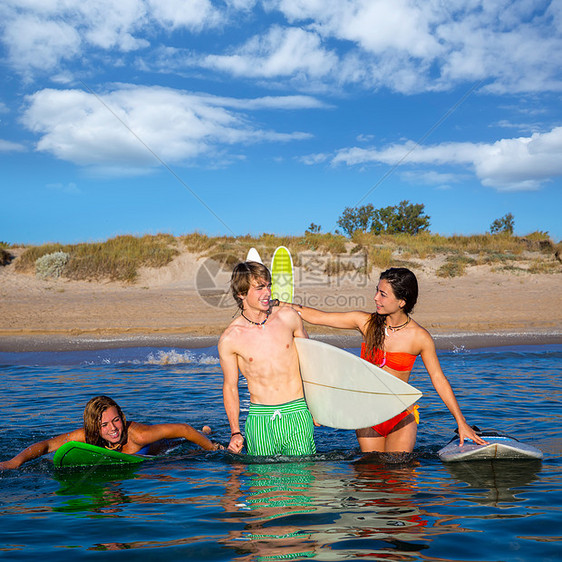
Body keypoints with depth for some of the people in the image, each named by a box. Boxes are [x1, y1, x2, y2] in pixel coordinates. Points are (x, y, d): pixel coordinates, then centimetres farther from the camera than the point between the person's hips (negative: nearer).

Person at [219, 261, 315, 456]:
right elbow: (230, 387, 5)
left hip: (297, 413, 1)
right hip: (260, 417, -1)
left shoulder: (288, 317, -1)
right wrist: (235, 432, -1)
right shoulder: (229, 339, -6)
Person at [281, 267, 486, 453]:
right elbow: (317, 317, 0)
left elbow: (439, 380, -2)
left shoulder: (420, 337, -10)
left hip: (401, 418, -2)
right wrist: (278, 304, -5)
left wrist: (461, 423, -2)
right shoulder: (366, 322, -5)